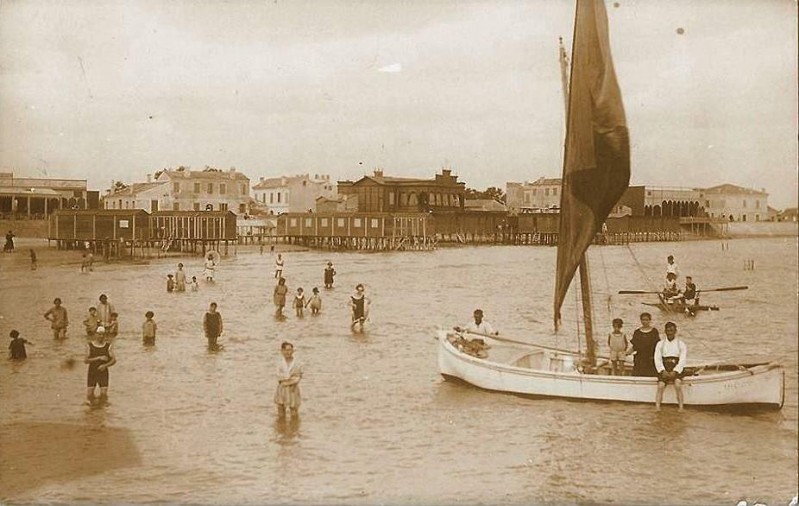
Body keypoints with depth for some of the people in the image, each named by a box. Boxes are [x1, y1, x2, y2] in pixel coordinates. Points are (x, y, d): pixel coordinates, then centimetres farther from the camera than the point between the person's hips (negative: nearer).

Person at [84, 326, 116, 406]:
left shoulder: (108, 346, 1)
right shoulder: (89, 345, -2)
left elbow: (114, 360, -2)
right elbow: (86, 360, -10)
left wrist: (105, 365, -20)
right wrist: (99, 358, -18)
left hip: (103, 372, 0)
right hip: (92, 372, 0)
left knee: (104, 394, -10)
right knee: (89, 394, -4)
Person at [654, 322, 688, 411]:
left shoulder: (681, 344, 9)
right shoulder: (660, 344, 14)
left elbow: (682, 360, -1)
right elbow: (657, 359, 4)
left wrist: (674, 372, -16)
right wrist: (663, 371, -13)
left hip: (677, 369, -1)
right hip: (664, 369, 1)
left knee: (678, 384, -29)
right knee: (660, 386, -24)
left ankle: (681, 408, -30)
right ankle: (657, 408, -31)